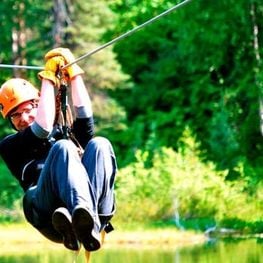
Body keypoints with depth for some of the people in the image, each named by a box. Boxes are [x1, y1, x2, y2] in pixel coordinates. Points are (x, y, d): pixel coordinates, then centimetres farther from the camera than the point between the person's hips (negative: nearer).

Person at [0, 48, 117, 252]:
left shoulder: (67, 134, 38)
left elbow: (85, 118, 16)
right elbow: (43, 128, 9)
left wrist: (73, 72, 18)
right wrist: (49, 78, 14)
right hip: (47, 213, -3)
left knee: (99, 144, -23)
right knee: (63, 149, -28)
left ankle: (87, 217, -51)